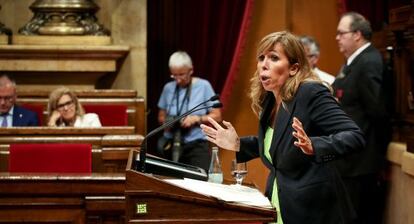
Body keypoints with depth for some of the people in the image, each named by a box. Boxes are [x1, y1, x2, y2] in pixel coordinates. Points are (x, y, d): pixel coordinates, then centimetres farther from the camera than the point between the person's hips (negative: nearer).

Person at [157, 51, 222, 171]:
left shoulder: (203, 86, -1)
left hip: (196, 146, -3)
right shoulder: (168, 88, 8)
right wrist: (166, 122, -4)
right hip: (171, 145, 3)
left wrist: (197, 118, -14)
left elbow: (217, 116, 1)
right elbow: (161, 116, 18)